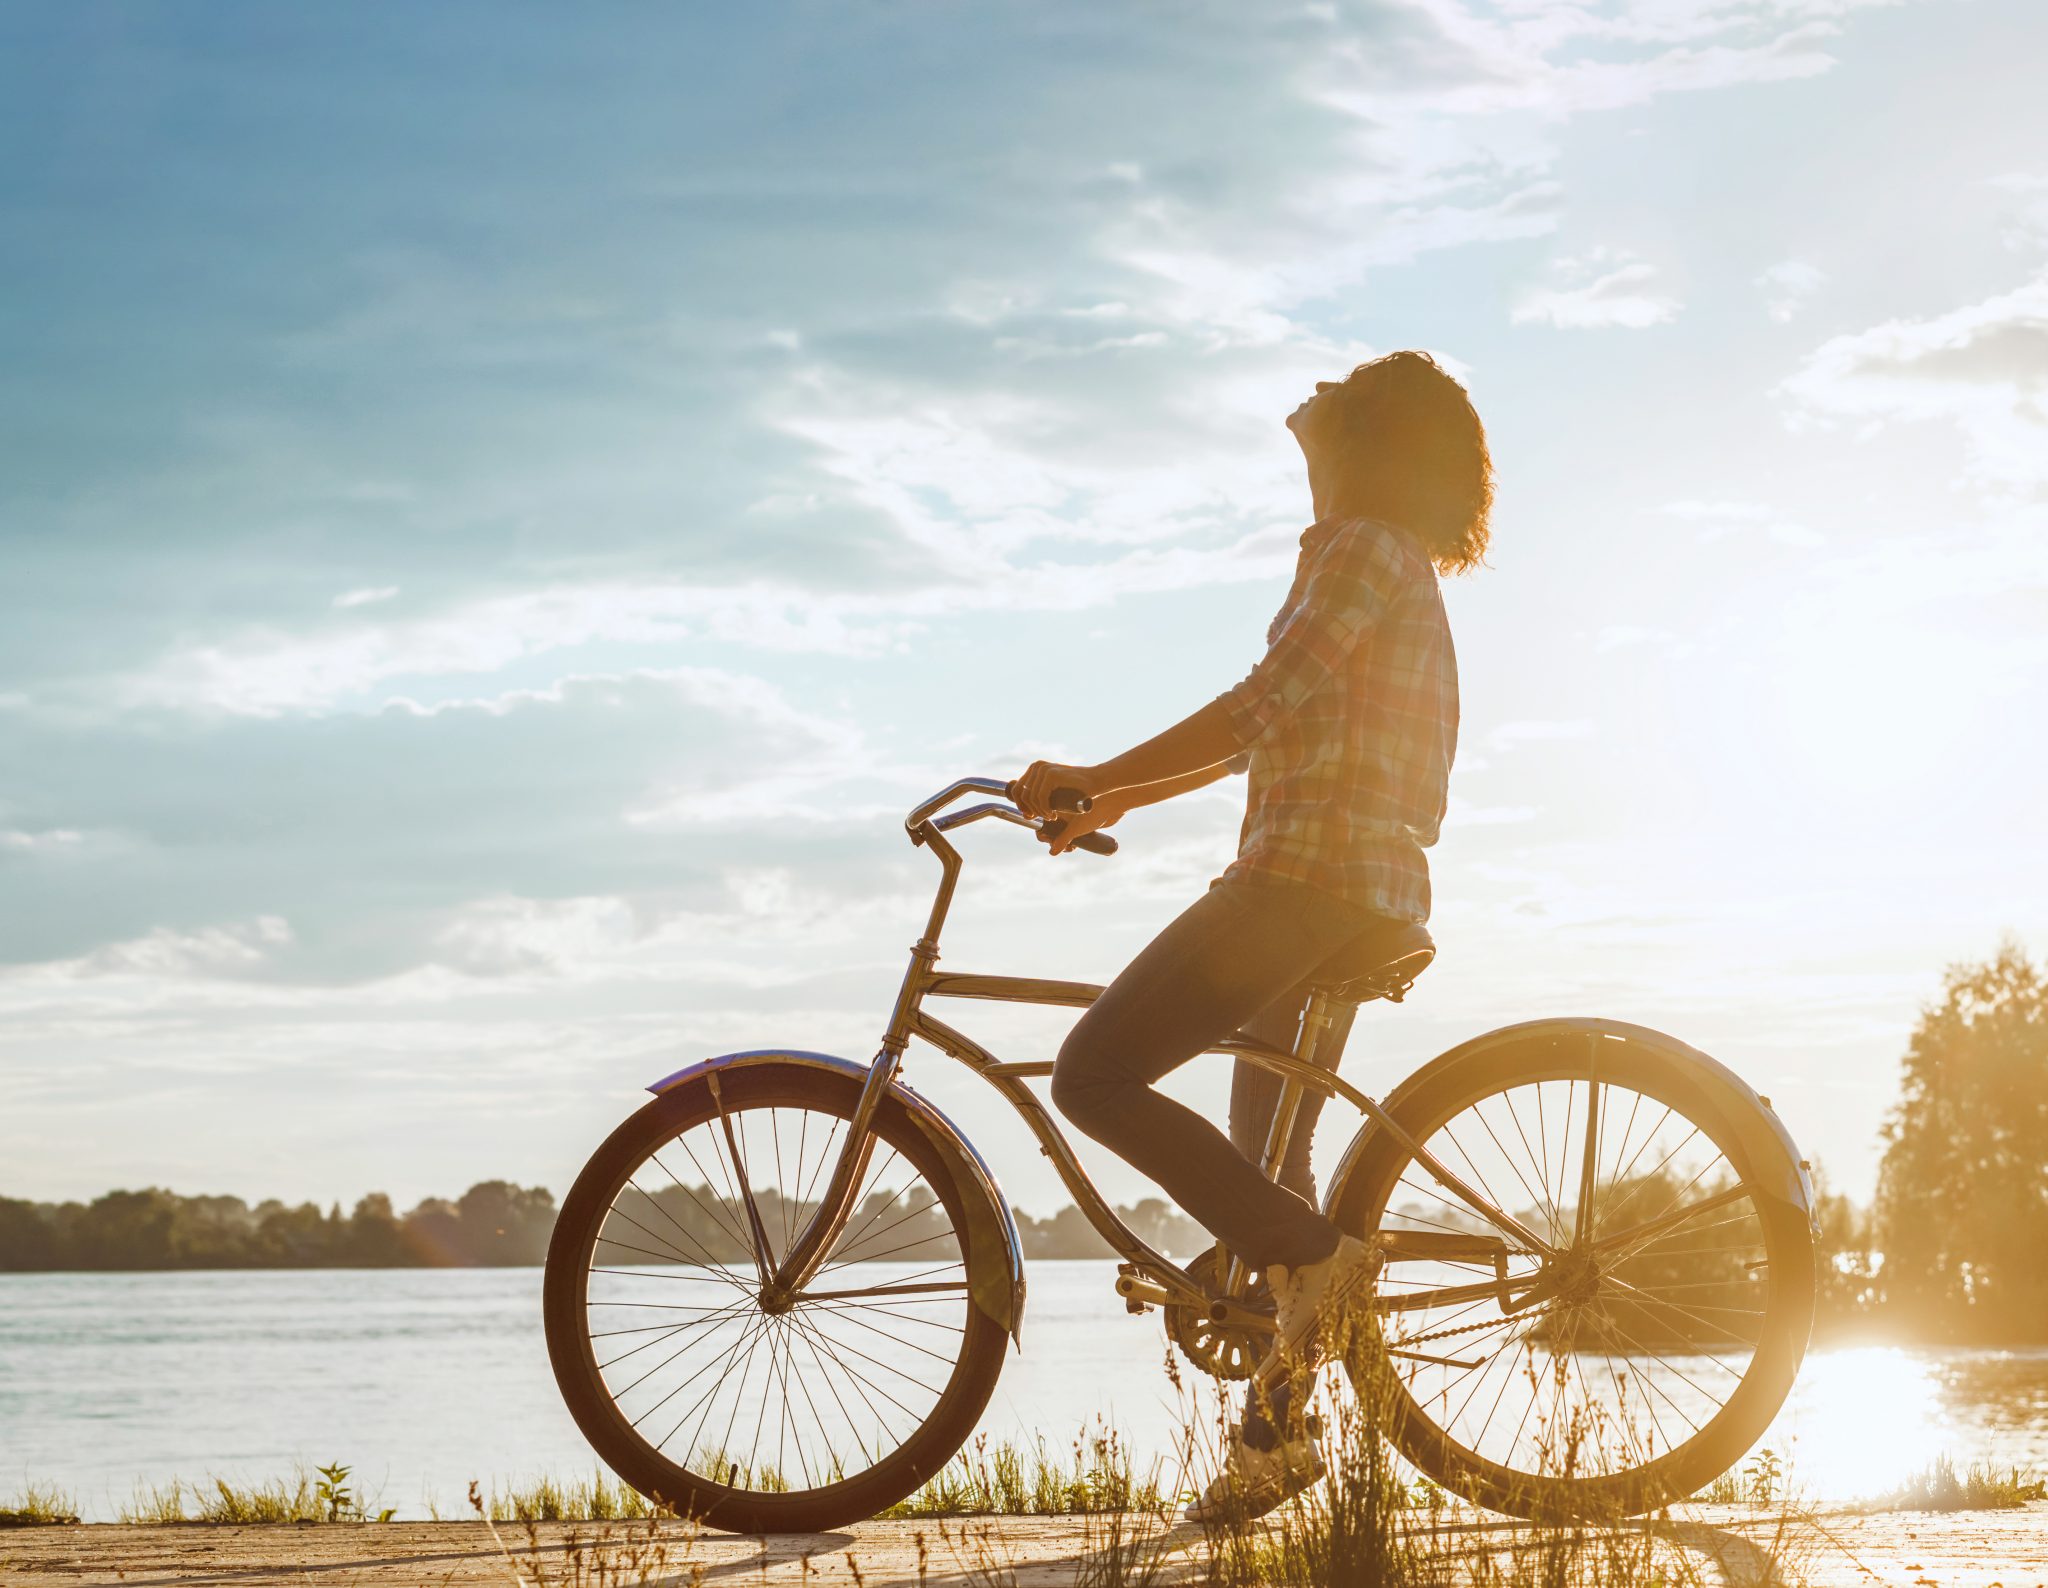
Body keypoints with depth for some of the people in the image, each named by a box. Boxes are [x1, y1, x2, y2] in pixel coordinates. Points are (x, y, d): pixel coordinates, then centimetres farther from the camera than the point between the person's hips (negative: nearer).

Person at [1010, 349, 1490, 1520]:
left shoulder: (1363, 549, -7)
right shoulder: (1402, 576, 23)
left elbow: (1267, 702, -17)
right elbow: (1275, 730, 27)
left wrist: (1095, 780, -16)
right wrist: (1119, 797, 25)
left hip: (1315, 872, -10)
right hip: (1371, 886, 10)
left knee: (1096, 1075, -14)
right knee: (1264, 1162, 14)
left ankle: (1312, 1254, -17)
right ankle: (1274, 1439, 14)